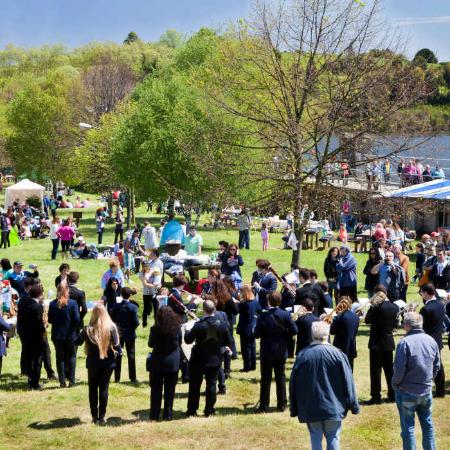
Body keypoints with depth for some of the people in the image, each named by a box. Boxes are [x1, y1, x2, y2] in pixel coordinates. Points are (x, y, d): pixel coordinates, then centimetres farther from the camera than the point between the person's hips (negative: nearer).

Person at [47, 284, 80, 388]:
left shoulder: (52, 304, -5)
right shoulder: (72, 303, -11)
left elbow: (50, 320, -2)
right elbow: (77, 319, -12)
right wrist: (73, 327, 6)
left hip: (57, 335, 2)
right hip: (70, 334, -2)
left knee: (60, 358, 9)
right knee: (71, 357, 10)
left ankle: (62, 381, 8)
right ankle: (71, 380, 6)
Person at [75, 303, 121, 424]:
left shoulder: (88, 329, -10)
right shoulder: (111, 328, -11)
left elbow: (77, 342, -3)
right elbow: (116, 345, -12)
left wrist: (83, 333, 14)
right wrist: (119, 351, 8)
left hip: (93, 363, 0)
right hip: (108, 362, 0)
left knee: (93, 389, 13)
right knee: (104, 388, 7)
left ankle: (94, 416, 14)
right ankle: (102, 417, 6)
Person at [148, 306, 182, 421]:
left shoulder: (156, 329, -13)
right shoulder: (177, 328, -5)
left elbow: (150, 344, -2)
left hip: (158, 363, -2)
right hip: (173, 363, 2)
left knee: (156, 390, 8)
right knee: (170, 390, 10)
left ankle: (154, 415, 8)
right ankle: (168, 415, 11)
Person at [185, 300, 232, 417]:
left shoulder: (199, 325, -20)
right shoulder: (221, 325, -9)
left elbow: (188, 340, -15)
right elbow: (228, 342, -1)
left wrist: (187, 332, 4)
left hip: (198, 359, -3)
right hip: (215, 359, 3)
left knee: (195, 385, 8)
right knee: (211, 384, 10)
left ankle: (192, 410, 12)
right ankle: (209, 410, 11)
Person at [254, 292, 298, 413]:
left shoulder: (263, 316, -15)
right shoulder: (286, 315, -8)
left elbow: (256, 334, -14)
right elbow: (294, 330, -9)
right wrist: (285, 337, 8)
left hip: (267, 352, -2)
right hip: (281, 352, 3)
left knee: (266, 379, 4)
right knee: (281, 377, 13)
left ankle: (264, 406, 4)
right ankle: (282, 404, 16)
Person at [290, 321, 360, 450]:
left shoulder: (302, 355, -5)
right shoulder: (337, 354, -9)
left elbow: (293, 385, 2)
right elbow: (348, 381, -5)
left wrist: (294, 409, 13)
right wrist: (353, 405, 4)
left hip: (310, 409, 1)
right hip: (333, 407, -1)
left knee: (315, 439, 9)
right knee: (333, 438, 8)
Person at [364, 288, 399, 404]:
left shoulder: (376, 307, -18)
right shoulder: (394, 307, 0)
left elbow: (367, 320, -10)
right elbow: (395, 323, 9)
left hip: (376, 343, -5)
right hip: (389, 342, 6)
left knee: (376, 369, 0)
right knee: (389, 368, 15)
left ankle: (376, 396, 0)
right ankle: (392, 394, 19)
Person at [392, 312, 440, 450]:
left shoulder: (405, 342, -19)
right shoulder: (431, 341, -2)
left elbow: (399, 369, -17)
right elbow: (436, 366, 7)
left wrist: (395, 384, 0)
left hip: (407, 392, -5)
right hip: (426, 391, 5)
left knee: (408, 426, 6)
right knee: (427, 423, 18)